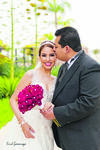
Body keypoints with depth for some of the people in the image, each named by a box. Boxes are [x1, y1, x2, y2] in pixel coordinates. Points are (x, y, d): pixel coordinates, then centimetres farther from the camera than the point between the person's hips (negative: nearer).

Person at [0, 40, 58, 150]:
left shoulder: (55, 80, 8)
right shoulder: (31, 75, -7)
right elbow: (13, 100, -8)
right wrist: (22, 122, -19)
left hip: (44, 130, 4)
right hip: (25, 126, -4)